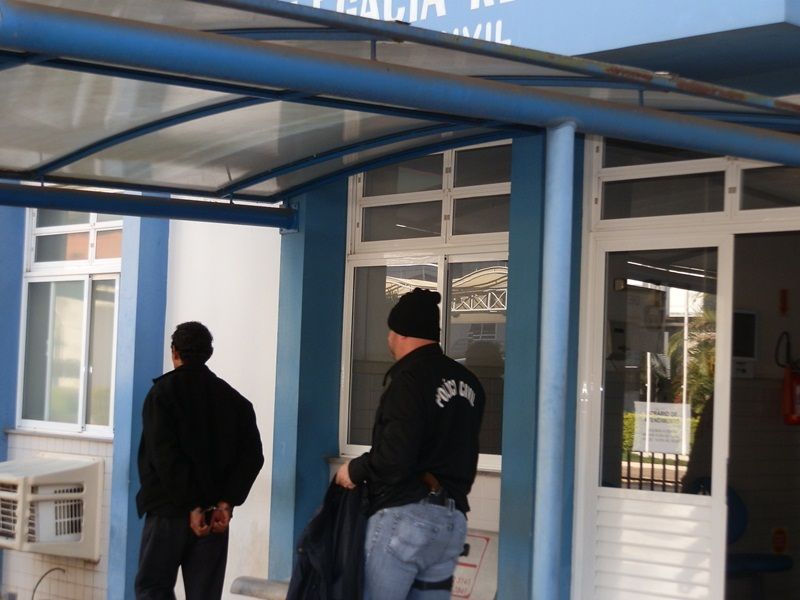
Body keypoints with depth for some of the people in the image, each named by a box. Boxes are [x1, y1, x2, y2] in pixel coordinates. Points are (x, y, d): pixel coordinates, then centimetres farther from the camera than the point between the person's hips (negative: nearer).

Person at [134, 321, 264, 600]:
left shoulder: (163, 392, -3)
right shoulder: (232, 399, 10)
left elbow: (165, 455, -14)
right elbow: (252, 455, 1)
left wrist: (191, 506, -15)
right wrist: (226, 503, -5)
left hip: (169, 510, -4)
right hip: (214, 514, 4)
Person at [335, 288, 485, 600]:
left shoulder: (409, 378, -13)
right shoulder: (467, 382, 12)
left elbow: (395, 457, -20)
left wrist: (354, 471, -4)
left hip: (404, 517, -8)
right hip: (453, 519, 8)